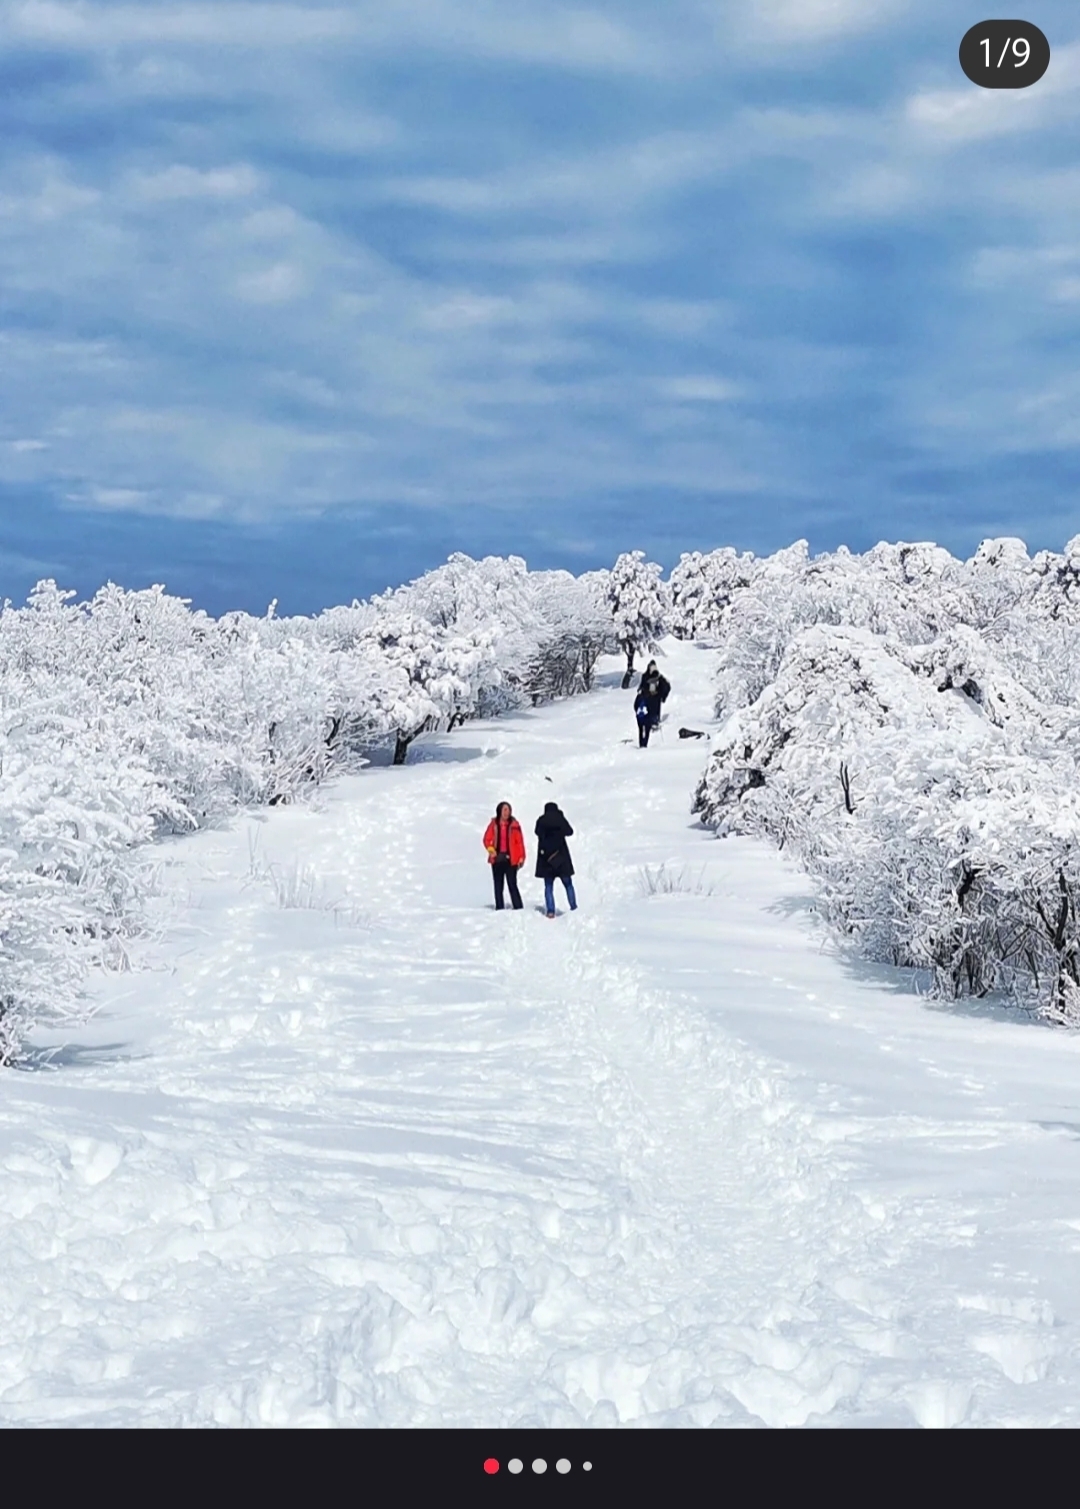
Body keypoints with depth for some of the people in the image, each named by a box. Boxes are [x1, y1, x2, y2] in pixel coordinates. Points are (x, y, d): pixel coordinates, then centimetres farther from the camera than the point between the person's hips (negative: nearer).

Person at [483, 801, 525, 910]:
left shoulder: (514, 824, -2)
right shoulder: (494, 824, 3)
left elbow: (520, 842, -2)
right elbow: (487, 839, 9)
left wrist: (521, 857, -7)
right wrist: (490, 849, -10)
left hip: (510, 859, -3)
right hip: (497, 859, 3)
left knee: (512, 885, -7)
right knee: (498, 886, 8)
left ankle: (518, 909, -4)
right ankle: (499, 909, 13)